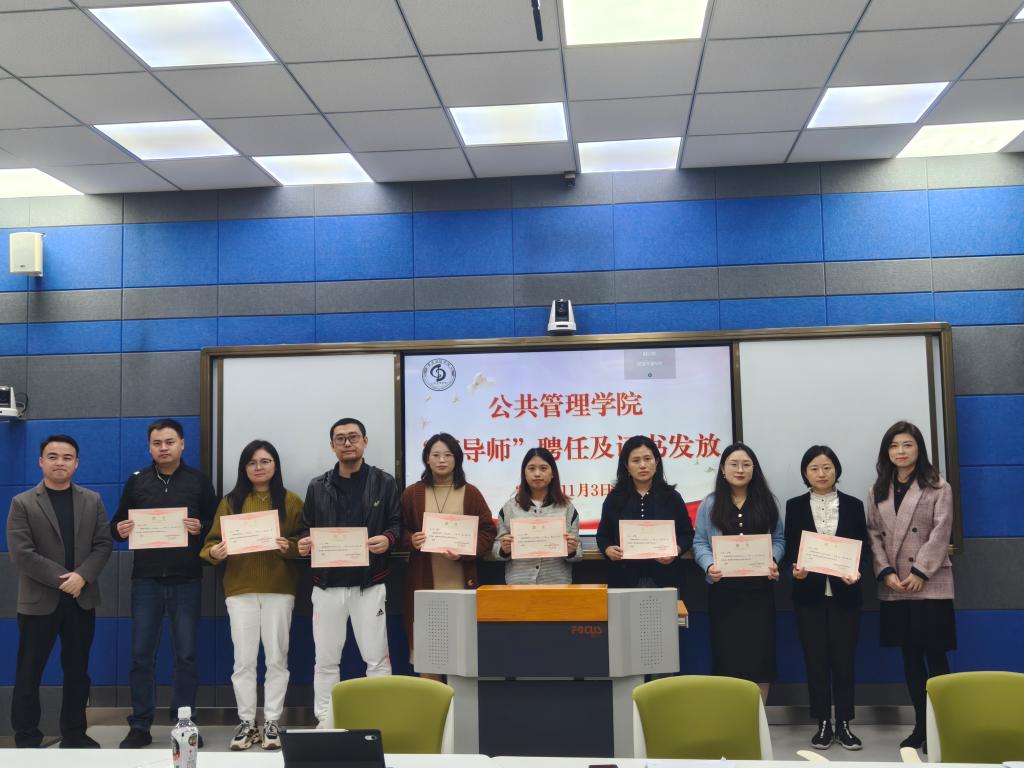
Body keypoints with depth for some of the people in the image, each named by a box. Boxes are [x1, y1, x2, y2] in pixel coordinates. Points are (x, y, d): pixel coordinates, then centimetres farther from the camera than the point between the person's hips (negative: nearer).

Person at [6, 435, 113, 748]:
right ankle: (27, 740, 16)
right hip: (39, 601, -3)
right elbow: (21, 554, -11)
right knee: (28, 674, 4)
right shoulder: (22, 503, -2)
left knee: (77, 672, 11)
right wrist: (61, 578, -16)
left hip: (82, 600, 3)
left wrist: (82, 576, -14)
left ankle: (74, 734, 23)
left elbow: (103, 544, 2)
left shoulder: (92, 501, 8)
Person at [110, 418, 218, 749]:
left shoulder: (199, 480, 4)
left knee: (186, 655, 4)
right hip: (146, 579, 1)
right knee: (141, 654, 3)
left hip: (186, 580, -1)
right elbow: (118, 523, 10)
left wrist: (201, 528, -17)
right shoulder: (136, 480, 8)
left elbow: (217, 523, 4)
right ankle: (140, 726, 13)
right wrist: (119, 530, -12)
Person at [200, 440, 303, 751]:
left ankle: (272, 722, 12)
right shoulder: (230, 502, 8)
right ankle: (247, 722, 13)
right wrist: (214, 552, -16)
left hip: (279, 589, -1)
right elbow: (212, 541, 5)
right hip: (240, 589, 1)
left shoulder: (291, 501, 5)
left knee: (276, 658, 4)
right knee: (243, 659, 3)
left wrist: (288, 547, -18)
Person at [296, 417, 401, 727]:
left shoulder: (384, 482, 4)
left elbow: (396, 524, 1)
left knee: (376, 658, 3)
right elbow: (306, 528, 12)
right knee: (325, 660, 9)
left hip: (369, 583, -2)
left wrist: (387, 539, -20)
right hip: (327, 584, 3)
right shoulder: (317, 486, 11)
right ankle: (325, 725, 19)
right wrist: (304, 543, -10)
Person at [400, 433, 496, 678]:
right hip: (424, 581, 1)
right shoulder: (412, 494, 7)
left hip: (460, 581, 0)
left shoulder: (470, 493, 5)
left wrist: (463, 552, -14)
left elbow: (487, 532, 2)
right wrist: (411, 540, -13)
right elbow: (400, 531, 10)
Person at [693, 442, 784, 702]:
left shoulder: (766, 502, 8)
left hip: (759, 587, 1)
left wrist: (773, 561, -11)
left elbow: (778, 539, 8)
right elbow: (700, 543, 2)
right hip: (723, 588, -1)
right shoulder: (710, 504, 5)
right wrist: (709, 566, -16)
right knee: (727, 652, 1)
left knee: (759, 651, 2)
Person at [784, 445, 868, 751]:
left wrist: (855, 570, -15)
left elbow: (864, 546, 4)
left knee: (844, 659, 3)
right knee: (815, 660, 4)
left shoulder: (853, 505, 6)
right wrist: (795, 569, -17)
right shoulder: (795, 506, 5)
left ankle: (844, 724, 14)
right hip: (809, 593, 0)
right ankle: (823, 724, 14)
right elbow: (789, 548, 3)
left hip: (844, 593, 0)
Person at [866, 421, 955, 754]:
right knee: (910, 656, 8)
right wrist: (886, 573, -7)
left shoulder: (938, 487, 1)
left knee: (935, 654, -3)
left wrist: (920, 572, -15)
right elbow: (874, 535, 6)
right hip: (894, 588, 4)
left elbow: (940, 533, -7)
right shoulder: (877, 491, 12)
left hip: (930, 584, -4)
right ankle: (920, 725, 16)